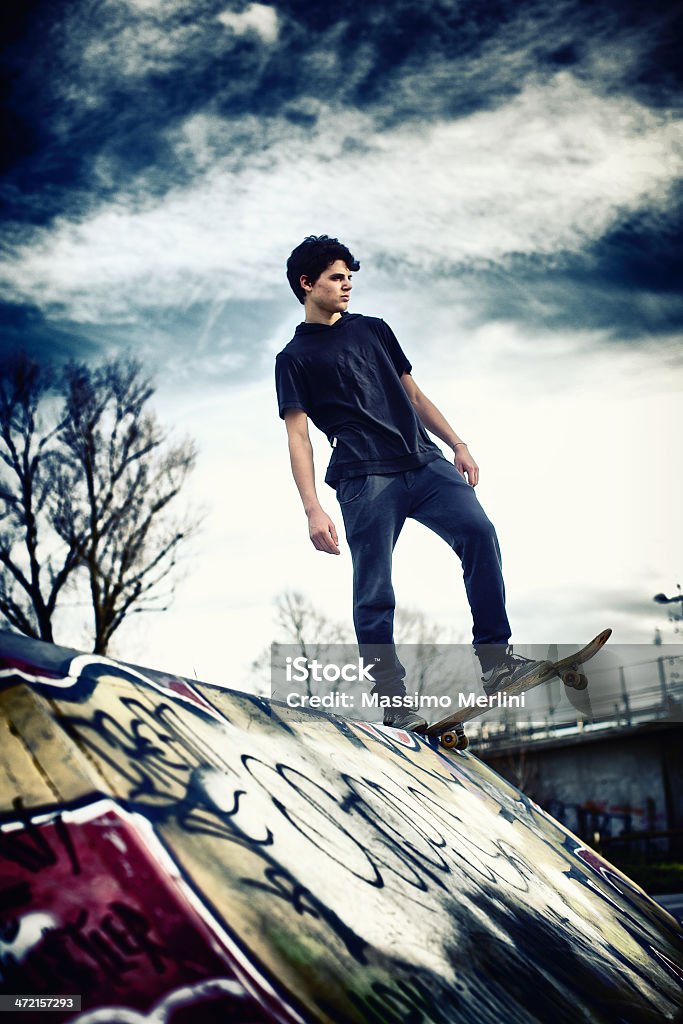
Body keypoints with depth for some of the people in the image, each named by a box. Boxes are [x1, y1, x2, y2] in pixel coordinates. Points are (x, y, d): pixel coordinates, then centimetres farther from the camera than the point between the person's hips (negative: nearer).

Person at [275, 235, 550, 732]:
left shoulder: (374, 330, 23)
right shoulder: (295, 358, 8)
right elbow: (298, 436, 0)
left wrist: (457, 445, 11)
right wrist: (313, 510, -11)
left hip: (424, 462, 4)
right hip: (365, 480, -4)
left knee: (479, 532, -17)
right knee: (374, 594, -5)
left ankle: (496, 661, -14)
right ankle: (394, 700, 5)